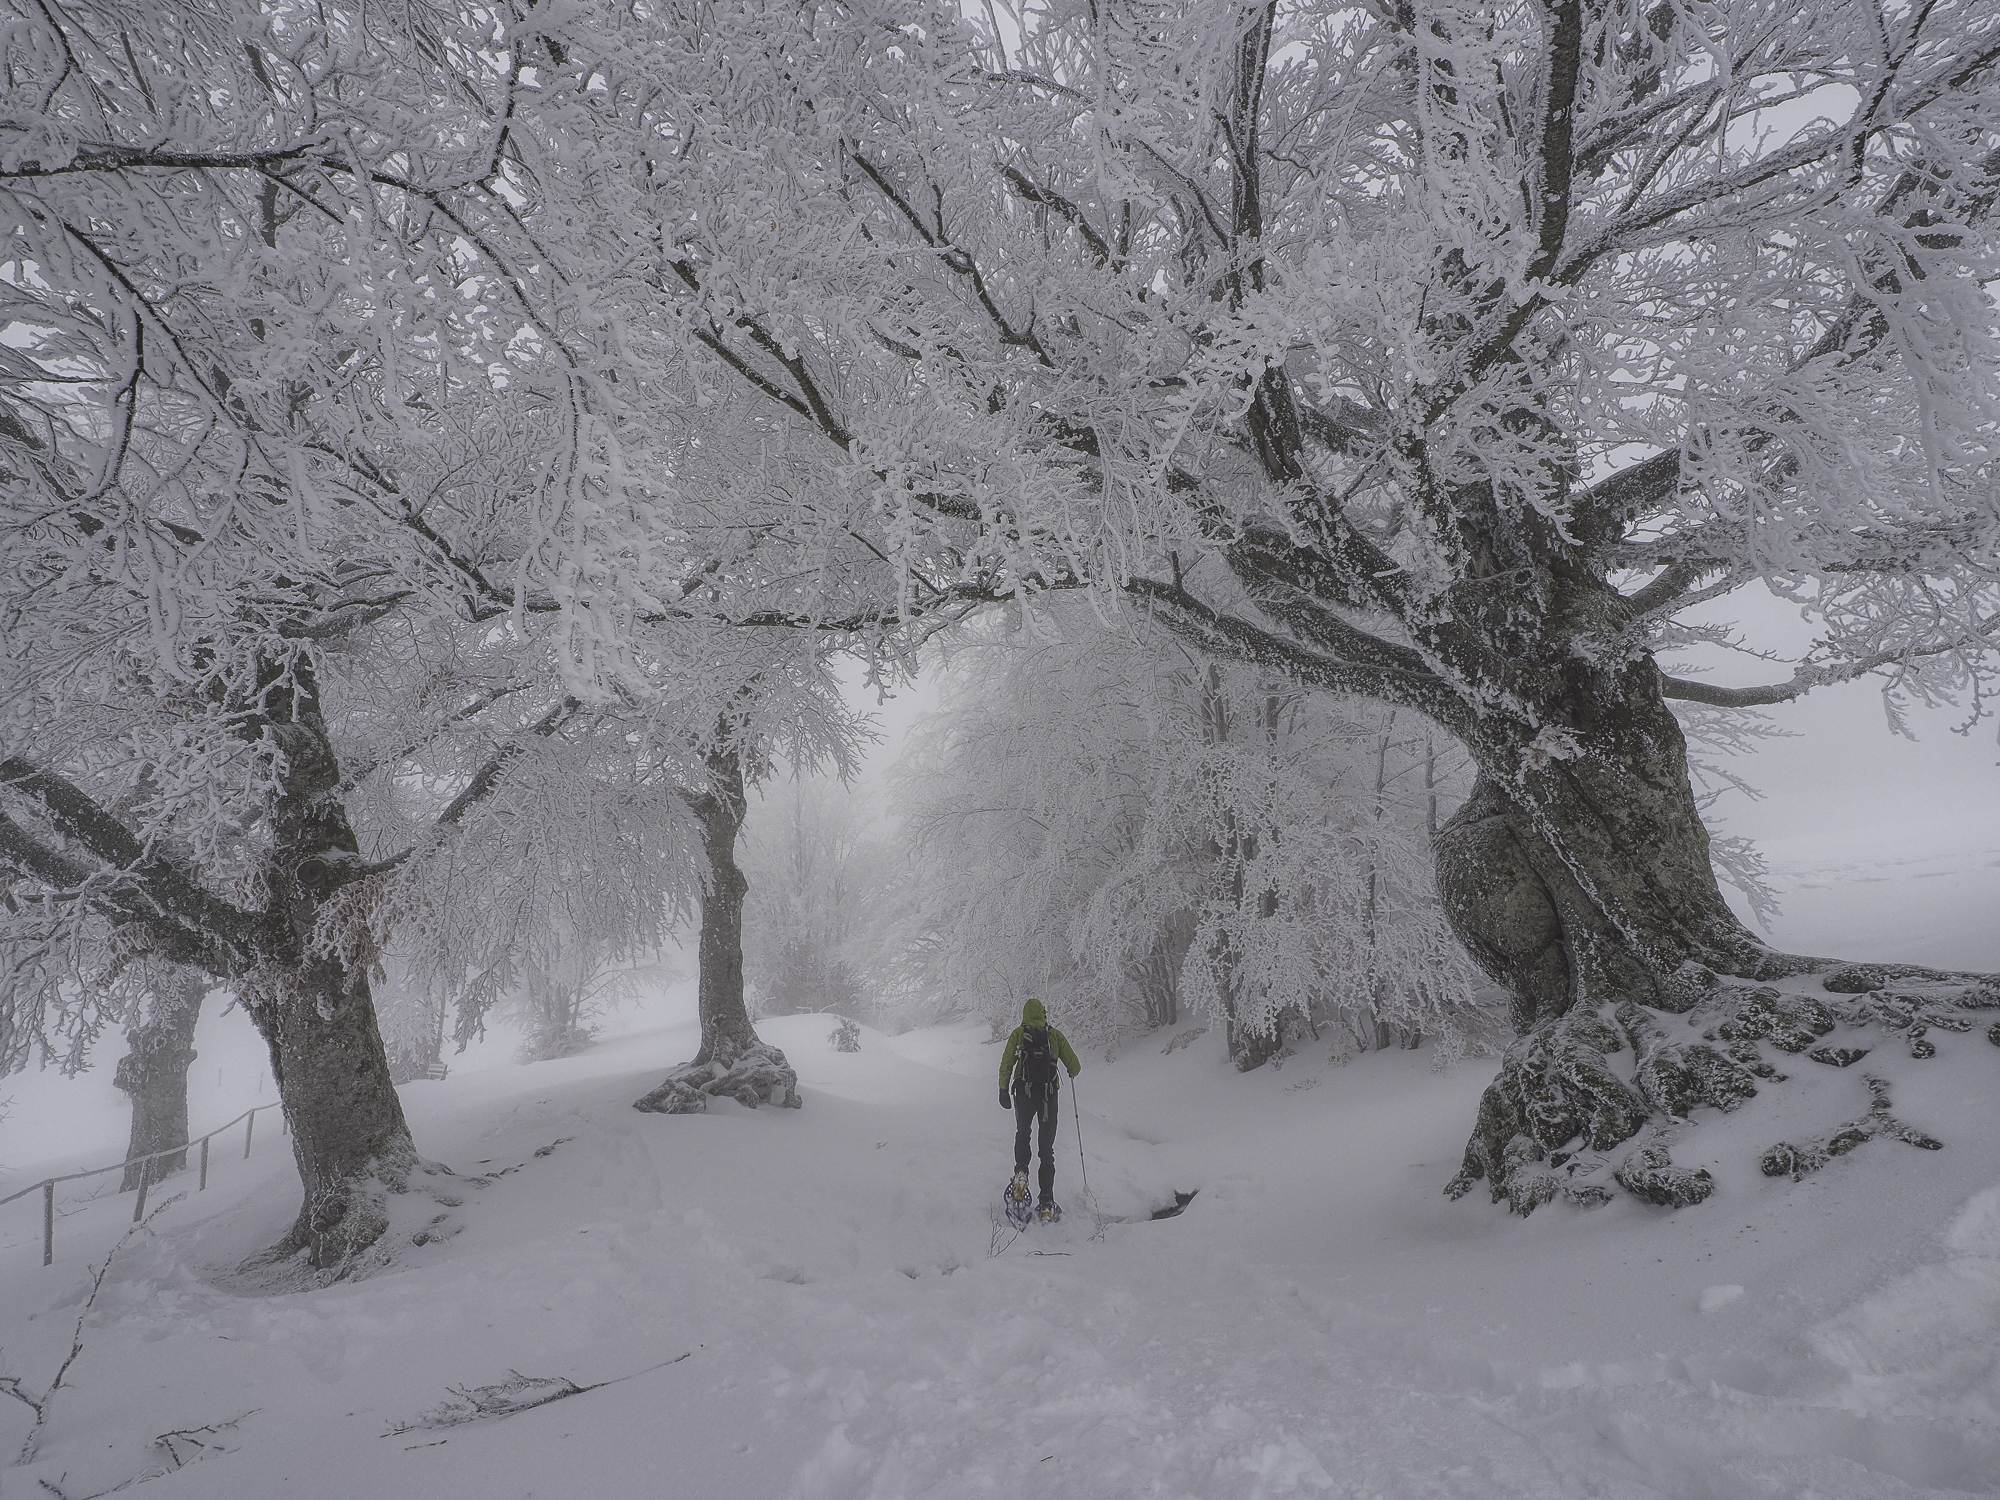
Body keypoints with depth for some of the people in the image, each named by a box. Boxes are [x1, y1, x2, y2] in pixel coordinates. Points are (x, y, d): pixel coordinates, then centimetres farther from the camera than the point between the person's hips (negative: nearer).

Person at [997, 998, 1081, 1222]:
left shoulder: (1018, 1034, 3)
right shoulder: (1055, 1035, 4)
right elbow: (1075, 1066, 3)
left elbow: (1006, 1064, -1)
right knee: (1047, 1148, 8)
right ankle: (1047, 1203, 3)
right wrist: (1072, 1073, 26)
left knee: (1022, 1134, 26)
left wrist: (1003, 1091, 8)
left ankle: (1021, 1173, -1)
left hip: (1024, 1094, 0)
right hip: (1049, 1096, 0)